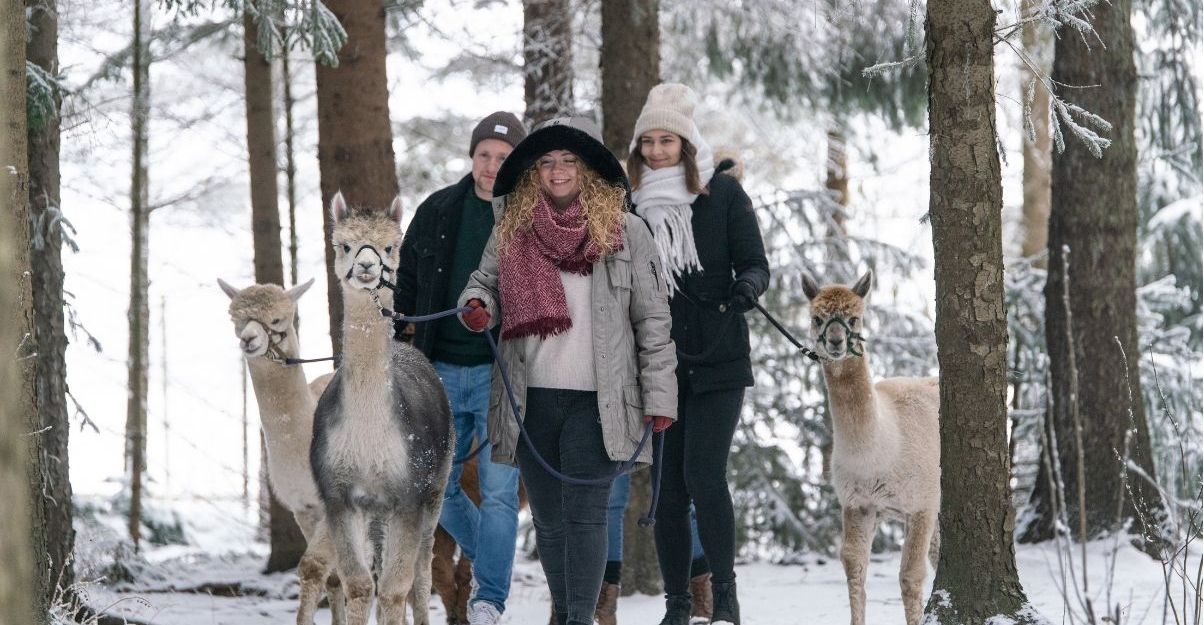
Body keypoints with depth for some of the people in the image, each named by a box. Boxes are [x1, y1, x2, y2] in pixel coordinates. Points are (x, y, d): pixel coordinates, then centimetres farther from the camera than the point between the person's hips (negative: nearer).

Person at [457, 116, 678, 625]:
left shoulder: (625, 232, 1)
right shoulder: (511, 230, 7)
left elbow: (652, 320, 2)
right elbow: (484, 280, 20)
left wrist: (659, 396, -2)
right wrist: (477, 306, -5)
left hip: (596, 398, -3)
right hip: (530, 397, 3)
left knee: (585, 512, -11)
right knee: (548, 516, 9)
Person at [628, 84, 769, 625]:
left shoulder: (722, 193, 1)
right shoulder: (630, 201, 7)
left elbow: (755, 263, 0)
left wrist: (747, 286, -22)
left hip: (717, 361, -3)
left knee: (703, 475, -14)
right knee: (666, 485, 3)